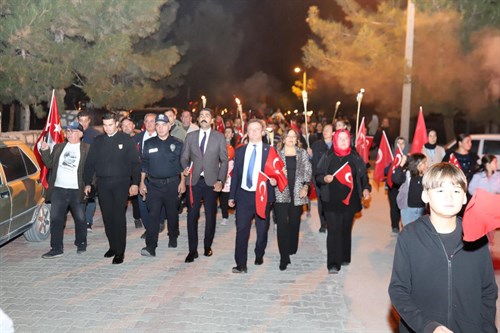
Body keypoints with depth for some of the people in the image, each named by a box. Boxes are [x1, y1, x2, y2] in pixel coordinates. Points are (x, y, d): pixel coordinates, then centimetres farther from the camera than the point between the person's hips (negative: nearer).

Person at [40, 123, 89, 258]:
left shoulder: (87, 149, 0)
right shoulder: (58, 147, 14)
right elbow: (50, 164, 15)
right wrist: (45, 151, 2)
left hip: (77, 191, -3)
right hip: (58, 190, 4)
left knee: (80, 219, 6)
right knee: (55, 219, 3)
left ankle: (81, 244, 24)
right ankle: (57, 248, 10)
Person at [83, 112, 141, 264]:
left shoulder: (126, 139, 0)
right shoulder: (98, 141, 10)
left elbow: (135, 163, -2)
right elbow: (90, 163, 12)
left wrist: (135, 183, -10)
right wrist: (87, 183, 6)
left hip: (121, 183, -3)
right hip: (103, 183, 4)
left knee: (119, 216, -5)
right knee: (107, 216, 8)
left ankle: (120, 251, 1)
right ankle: (113, 246, 21)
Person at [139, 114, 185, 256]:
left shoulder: (177, 144, 2)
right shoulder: (148, 144, 5)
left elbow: (182, 164, 4)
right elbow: (144, 164, 8)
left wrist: (182, 182, -2)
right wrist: (142, 182, 4)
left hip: (172, 183, 0)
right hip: (153, 184, 0)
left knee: (172, 213, 12)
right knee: (153, 214, -7)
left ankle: (173, 238, 32)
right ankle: (151, 247, -9)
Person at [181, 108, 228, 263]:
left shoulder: (219, 137, 4)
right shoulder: (190, 136, 10)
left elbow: (224, 160, 3)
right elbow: (184, 157, 10)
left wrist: (220, 180, -7)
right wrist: (185, 168, -12)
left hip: (211, 181, -1)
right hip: (194, 181, 1)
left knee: (210, 215, 6)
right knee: (192, 216, 0)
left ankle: (207, 246, 23)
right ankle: (193, 250, 9)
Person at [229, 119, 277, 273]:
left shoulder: (270, 150, 3)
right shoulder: (240, 151, 9)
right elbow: (235, 173, 10)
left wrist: (274, 180, -18)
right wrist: (232, 196, 8)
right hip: (244, 195, 1)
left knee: (262, 230, 10)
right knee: (241, 230, -4)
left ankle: (259, 255, 34)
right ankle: (241, 264, 2)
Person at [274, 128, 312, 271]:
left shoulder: (303, 153, 8)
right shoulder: (277, 153, 4)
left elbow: (308, 171, 7)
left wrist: (305, 187, -3)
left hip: (297, 193, 2)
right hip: (281, 192, -2)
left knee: (294, 222, 10)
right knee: (282, 223, -8)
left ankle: (292, 249, 29)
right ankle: (284, 256, -5)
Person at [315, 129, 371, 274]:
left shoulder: (355, 157, 5)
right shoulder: (328, 157, 0)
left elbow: (363, 175, 10)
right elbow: (318, 175, 3)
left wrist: (365, 188, -4)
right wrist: (324, 178, -18)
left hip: (350, 199, 2)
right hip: (332, 200, -2)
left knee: (346, 229, 11)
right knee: (334, 231, -7)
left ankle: (344, 257, 27)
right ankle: (333, 263, -4)